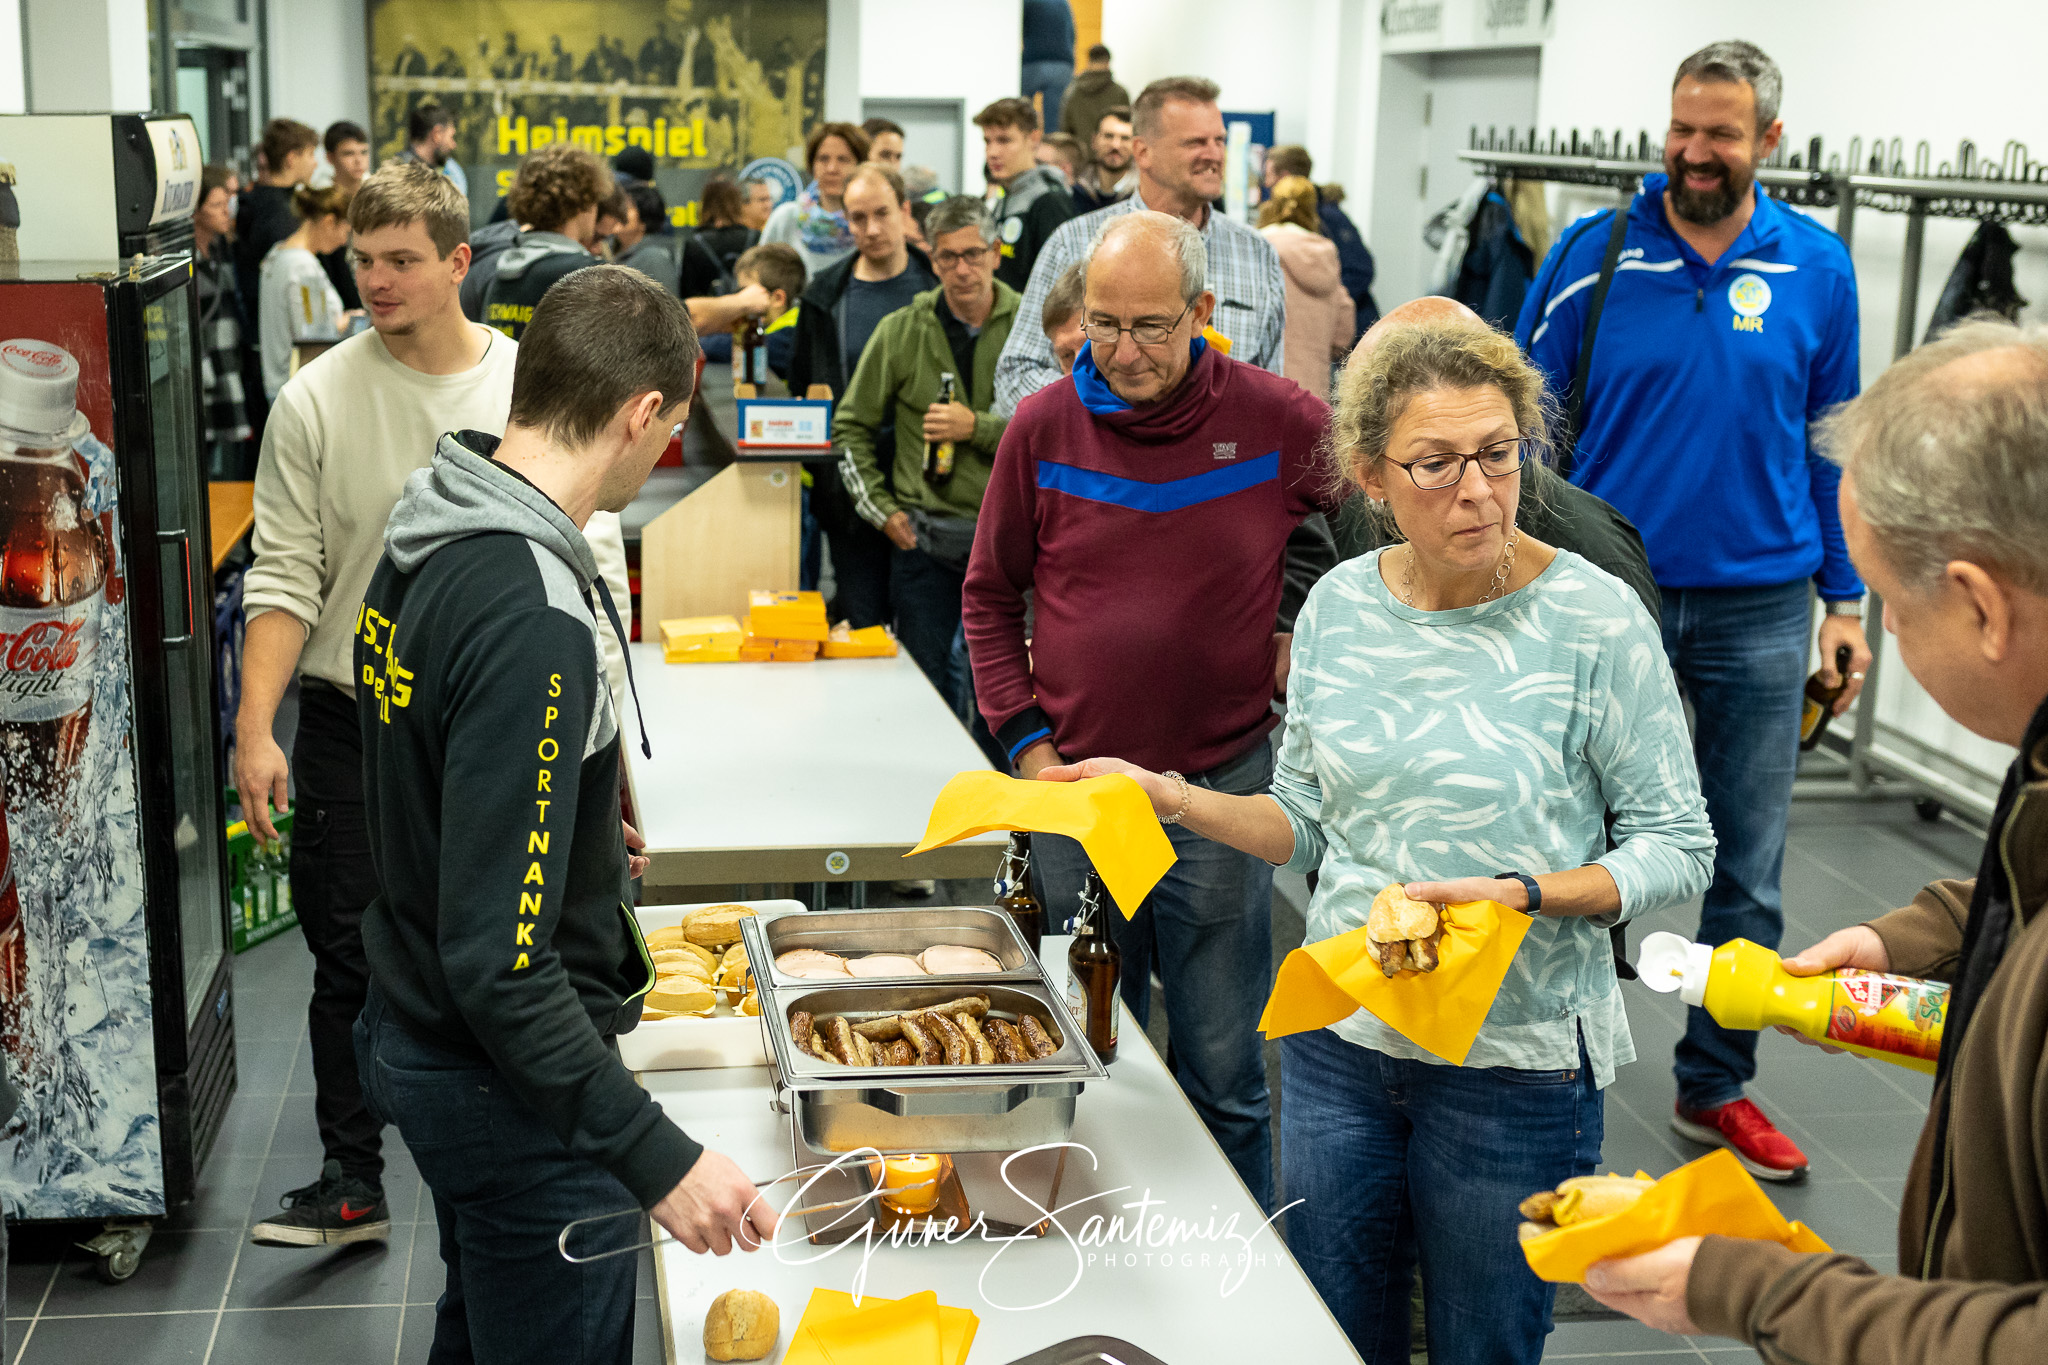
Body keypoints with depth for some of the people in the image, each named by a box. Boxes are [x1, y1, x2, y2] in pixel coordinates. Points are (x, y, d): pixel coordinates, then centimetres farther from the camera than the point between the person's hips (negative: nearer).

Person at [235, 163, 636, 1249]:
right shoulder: (316, 399, -3)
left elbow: (593, 562, -1)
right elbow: (285, 577, -3)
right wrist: (255, 724, -12)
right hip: (353, 722, 0)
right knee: (350, 958, 6)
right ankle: (351, 1180, 21)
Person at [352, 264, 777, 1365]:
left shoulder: (426, 538, 0)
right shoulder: (532, 620, -30)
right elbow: (498, 963, -31)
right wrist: (659, 1157, -30)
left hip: (409, 1028, 9)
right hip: (508, 1087, -9)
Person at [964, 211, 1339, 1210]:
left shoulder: (1277, 419, -6)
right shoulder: (1043, 427, -2)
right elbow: (990, 596, 8)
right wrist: (1026, 743, 0)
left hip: (1223, 786, -1)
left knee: (1221, 1066, 8)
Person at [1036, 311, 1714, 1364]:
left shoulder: (1594, 619, -13)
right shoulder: (1339, 606, 0)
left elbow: (1676, 847, -9)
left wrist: (1522, 894, -24)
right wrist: (1173, 799, -5)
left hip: (1515, 1061, -4)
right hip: (1339, 1039, 4)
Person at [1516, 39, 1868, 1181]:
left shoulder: (1817, 268, 1)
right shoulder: (1598, 252, -4)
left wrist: (1845, 601, 6)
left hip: (1759, 613, 2)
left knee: (1748, 869, 10)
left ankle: (1716, 1087, 27)